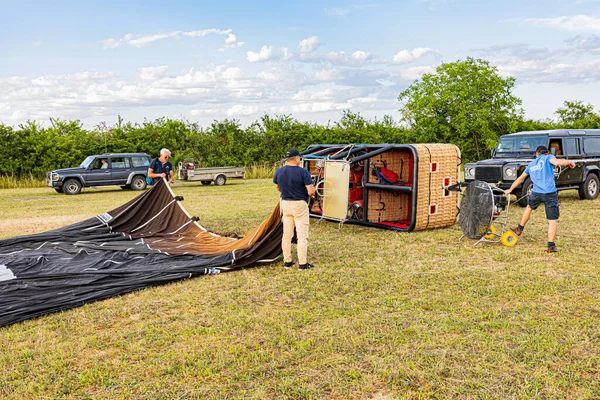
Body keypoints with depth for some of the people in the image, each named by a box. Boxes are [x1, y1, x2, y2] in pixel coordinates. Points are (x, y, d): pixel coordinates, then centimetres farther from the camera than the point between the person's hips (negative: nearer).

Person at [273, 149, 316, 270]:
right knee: (302, 235, 2)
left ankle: (287, 261, 20)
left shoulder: (278, 172, 0)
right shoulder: (303, 172, -16)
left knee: (287, 234, 13)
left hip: (285, 204, 5)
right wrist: (312, 188, 4)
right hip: (300, 205, -5)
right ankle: (302, 263, 4)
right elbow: (311, 192, -18)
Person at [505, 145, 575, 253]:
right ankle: (551, 246, 0)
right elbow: (557, 162, -17)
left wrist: (510, 190, 38)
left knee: (529, 208, 35)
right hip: (550, 193, -4)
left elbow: (520, 179, 28)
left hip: (536, 192, 4)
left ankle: (519, 229, 45)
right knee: (552, 221, 2)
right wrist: (570, 162, 2)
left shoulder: (531, 164, 21)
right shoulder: (548, 158, 7)